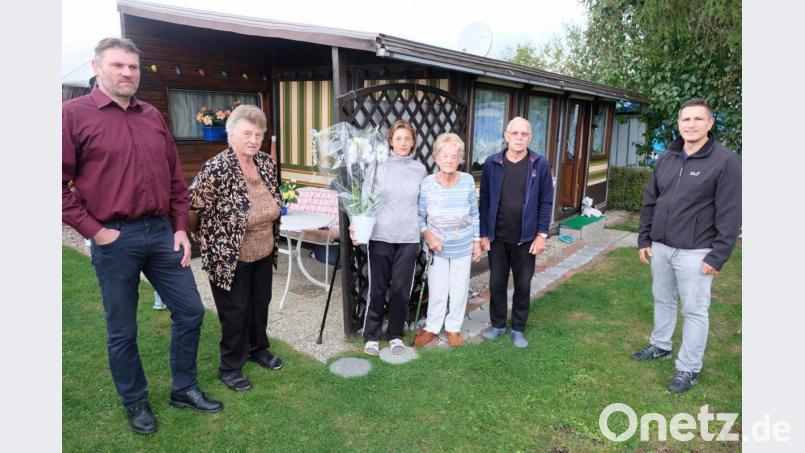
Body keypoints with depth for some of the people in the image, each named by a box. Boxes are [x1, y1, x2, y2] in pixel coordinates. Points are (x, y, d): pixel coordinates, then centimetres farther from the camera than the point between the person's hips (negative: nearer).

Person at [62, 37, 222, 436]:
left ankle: (184, 389, 29)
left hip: (161, 232, 5)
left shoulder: (153, 117, 11)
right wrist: (93, 231, -12)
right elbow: (61, 183, -9)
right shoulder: (73, 114, -5)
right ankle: (136, 403, 30)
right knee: (122, 330, 9)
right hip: (115, 239, -5)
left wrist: (180, 228, 6)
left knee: (190, 311, 10)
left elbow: (175, 178, 12)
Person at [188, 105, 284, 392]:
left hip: (263, 254, 6)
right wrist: (208, 242, -8)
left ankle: (258, 349, 44)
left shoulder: (266, 163, -2)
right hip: (230, 258, -6)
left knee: (261, 303, 20)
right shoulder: (216, 169, -24)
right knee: (235, 310, 8)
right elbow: (192, 210, -19)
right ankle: (230, 368, 28)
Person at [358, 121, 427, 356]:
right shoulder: (378, 165, 0)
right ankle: (371, 336, 20)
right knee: (377, 288, 5)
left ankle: (395, 335, 24)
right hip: (380, 236, -1)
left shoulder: (420, 169, 6)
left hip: (409, 238, 2)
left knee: (401, 289, 7)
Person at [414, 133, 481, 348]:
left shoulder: (468, 181, -14)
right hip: (438, 247, -1)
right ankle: (432, 327, 30)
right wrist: (427, 235, -19)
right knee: (437, 290, 9)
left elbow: (474, 214, -2)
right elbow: (419, 216, -4)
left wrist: (477, 242, 1)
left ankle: (453, 327, 32)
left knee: (459, 289, 13)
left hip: (463, 247, 1)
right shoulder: (427, 184, -17)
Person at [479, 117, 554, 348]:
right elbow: (484, 201, 0)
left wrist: (542, 234, -6)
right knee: (497, 283, 10)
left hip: (527, 238, 0)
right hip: (497, 237, 1)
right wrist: (483, 234, -1)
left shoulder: (540, 164, -5)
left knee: (523, 285, 10)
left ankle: (518, 329, 25)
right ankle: (498, 325, 28)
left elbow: (546, 201, -1)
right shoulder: (492, 163, -4)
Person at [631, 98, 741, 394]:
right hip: (660, 247, 6)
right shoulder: (666, 159, 6)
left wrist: (718, 256, -14)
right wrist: (644, 240, 8)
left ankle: (689, 367, 18)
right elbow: (649, 202, 11)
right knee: (663, 300, 19)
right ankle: (660, 346, 38)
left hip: (695, 252, -5)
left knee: (694, 310, 5)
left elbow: (730, 215, -12)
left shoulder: (726, 161, -11)